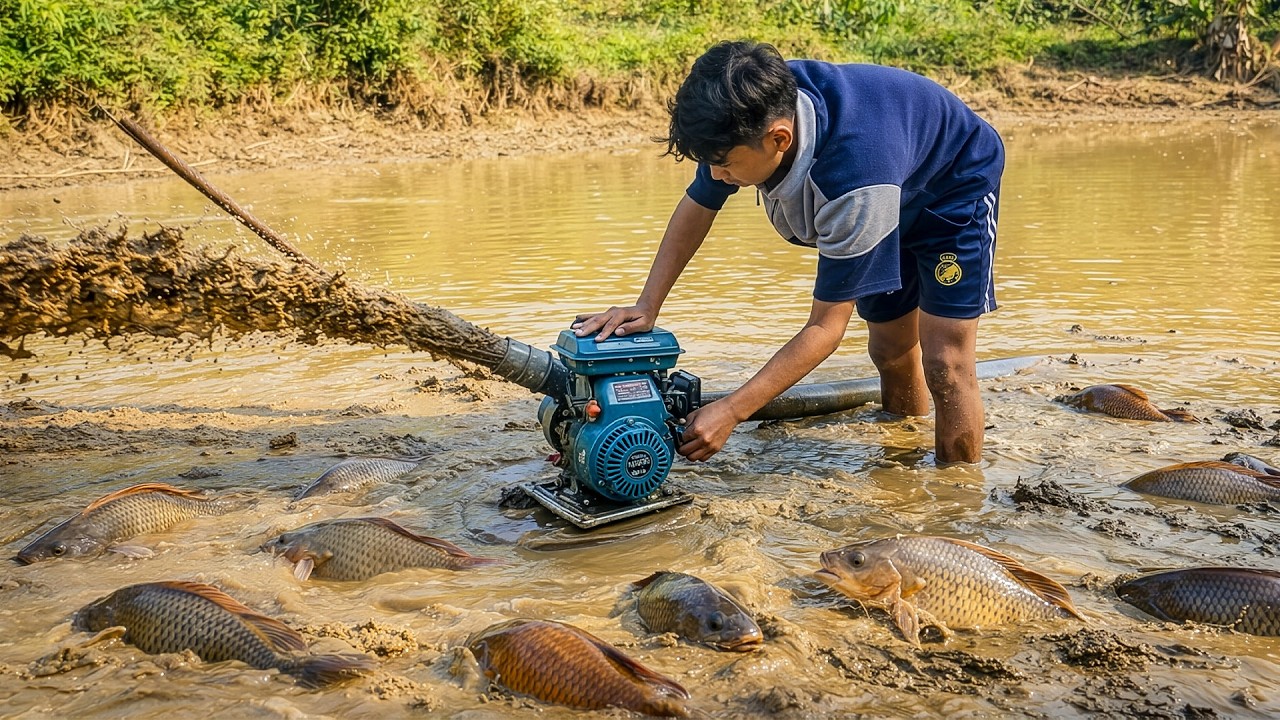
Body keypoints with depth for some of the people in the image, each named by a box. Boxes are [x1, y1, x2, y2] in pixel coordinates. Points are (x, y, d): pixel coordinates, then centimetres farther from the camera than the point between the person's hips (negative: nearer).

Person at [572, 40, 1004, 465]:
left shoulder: (855, 176, -47)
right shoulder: (753, 114, -29)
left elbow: (826, 327, -39)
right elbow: (697, 207, -9)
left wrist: (730, 412, -41)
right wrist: (646, 307, -18)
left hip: (954, 186, -6)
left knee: (944, 363, -14)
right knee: (890, 348, 13)